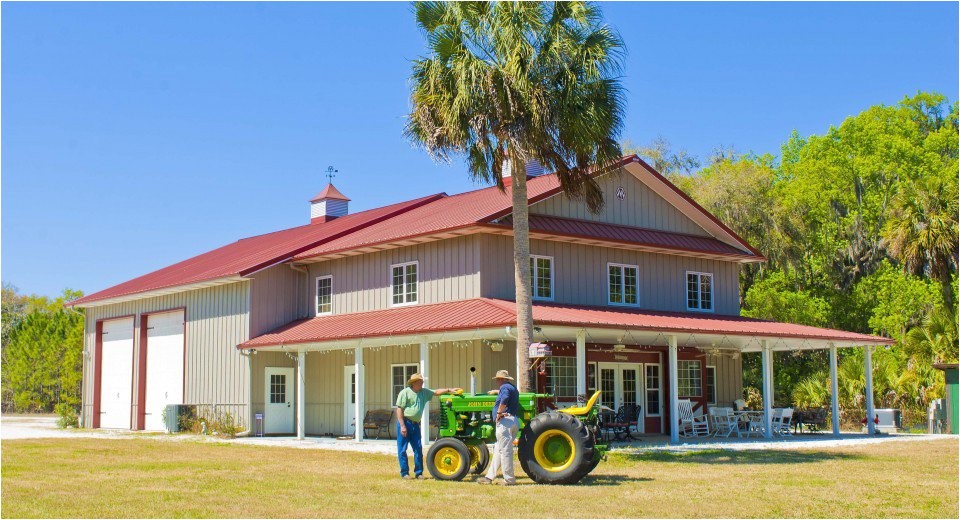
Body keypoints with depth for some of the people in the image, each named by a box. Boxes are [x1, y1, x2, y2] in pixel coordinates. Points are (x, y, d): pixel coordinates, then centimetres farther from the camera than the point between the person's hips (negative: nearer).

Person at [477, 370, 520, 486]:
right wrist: (497, 392, 46)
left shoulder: (505, 387, -8)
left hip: (505, 421, -10)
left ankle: (509, 479, -6)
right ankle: (489, 477, 14)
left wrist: (499, 413, -19)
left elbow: (504, 399, -28)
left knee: (505, 450, -7)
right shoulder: (513, 388, 22)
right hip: (514, 421, 10)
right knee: (498, 450, 12)